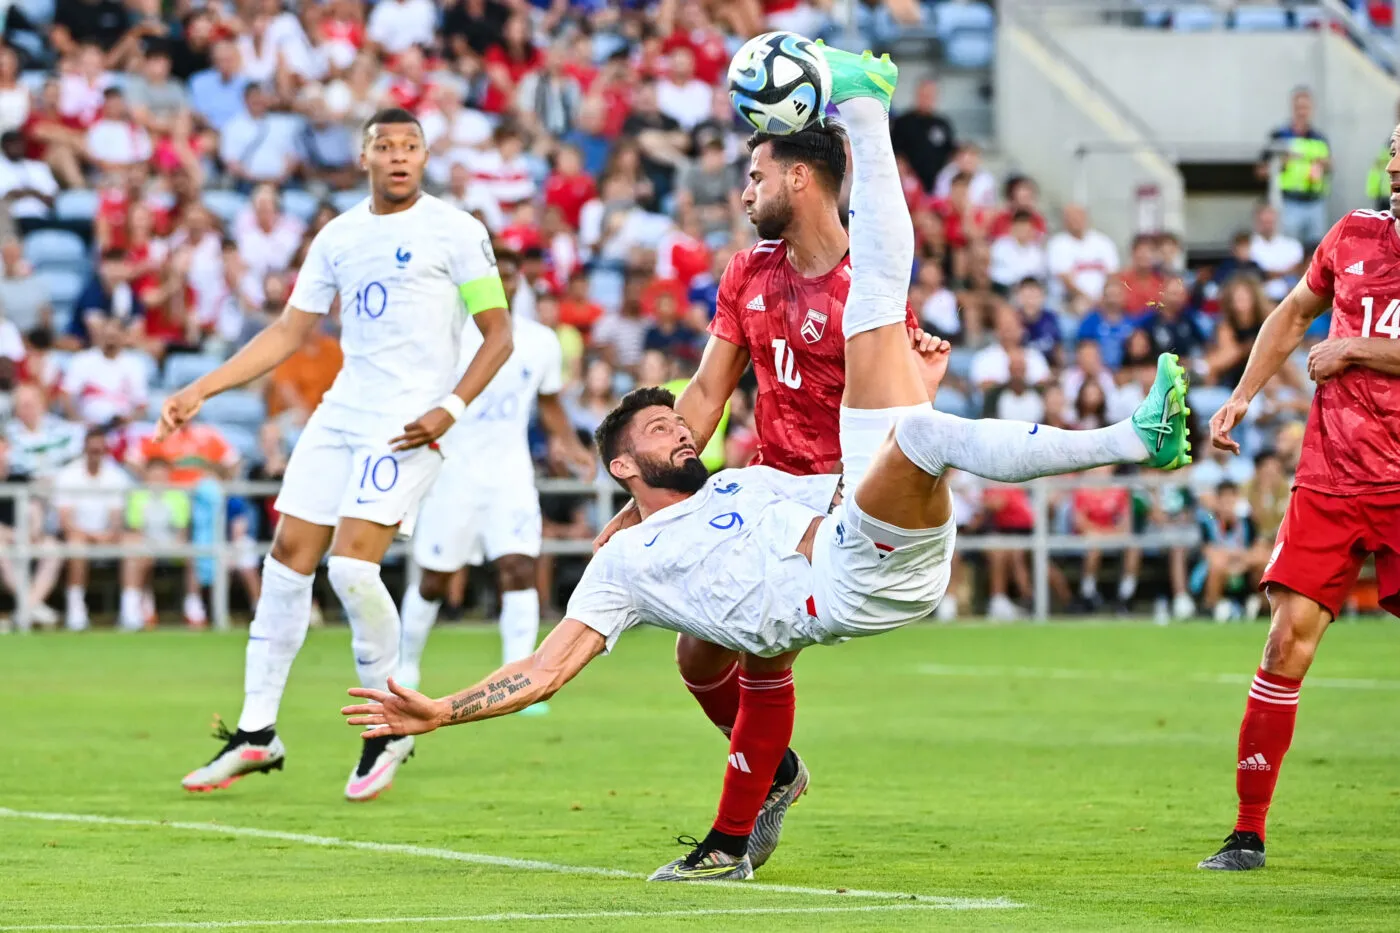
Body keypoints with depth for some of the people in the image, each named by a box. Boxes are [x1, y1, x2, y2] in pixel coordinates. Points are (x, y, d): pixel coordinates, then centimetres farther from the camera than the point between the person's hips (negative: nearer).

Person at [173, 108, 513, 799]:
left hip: (408, 423, -6)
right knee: (288, 555, 2)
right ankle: (257, 733, 11)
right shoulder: (339, 237, 13)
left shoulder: (455, 231, -3)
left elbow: (498, 334, -2)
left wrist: (451, 408, -15)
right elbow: (289, 332, 18)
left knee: (351, 564, -18)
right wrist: (200, 390, 10)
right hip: (341, 410, 6)